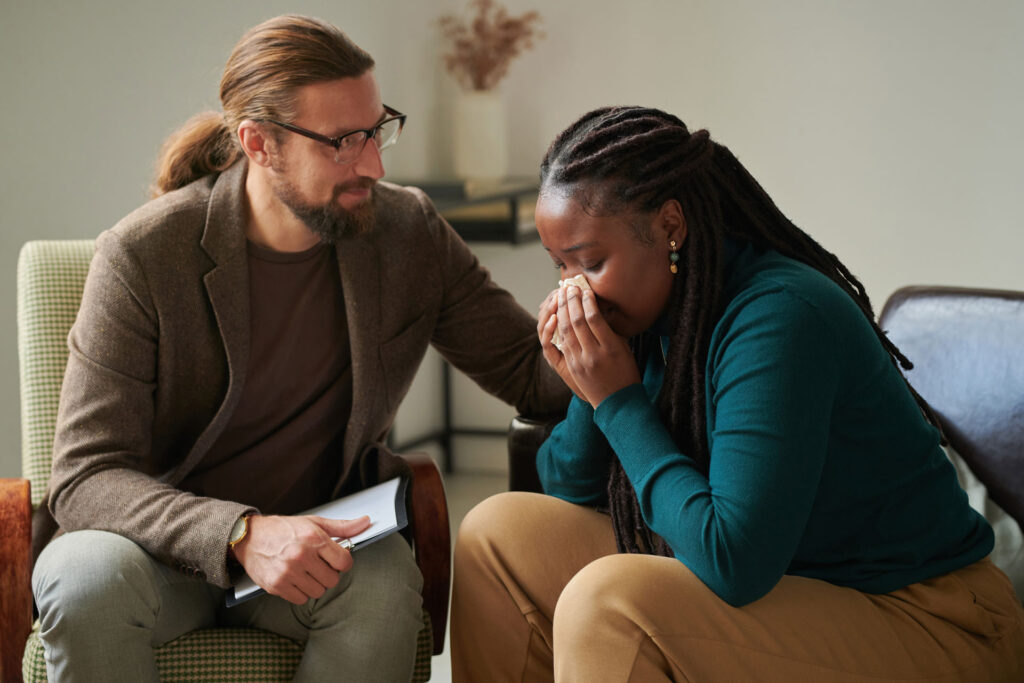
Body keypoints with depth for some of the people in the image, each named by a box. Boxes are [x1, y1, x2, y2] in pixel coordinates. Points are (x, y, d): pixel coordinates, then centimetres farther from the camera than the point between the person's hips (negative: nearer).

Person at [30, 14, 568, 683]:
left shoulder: (410, 233, -4)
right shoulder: (143, 254, -15)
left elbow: (531, 371, 2)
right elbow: (86, 476, -19)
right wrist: (243, 534, -36)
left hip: (320, 534, 2)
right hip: (163, 542, -2)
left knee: (384, 590, -32)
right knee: (87, 580, -36)